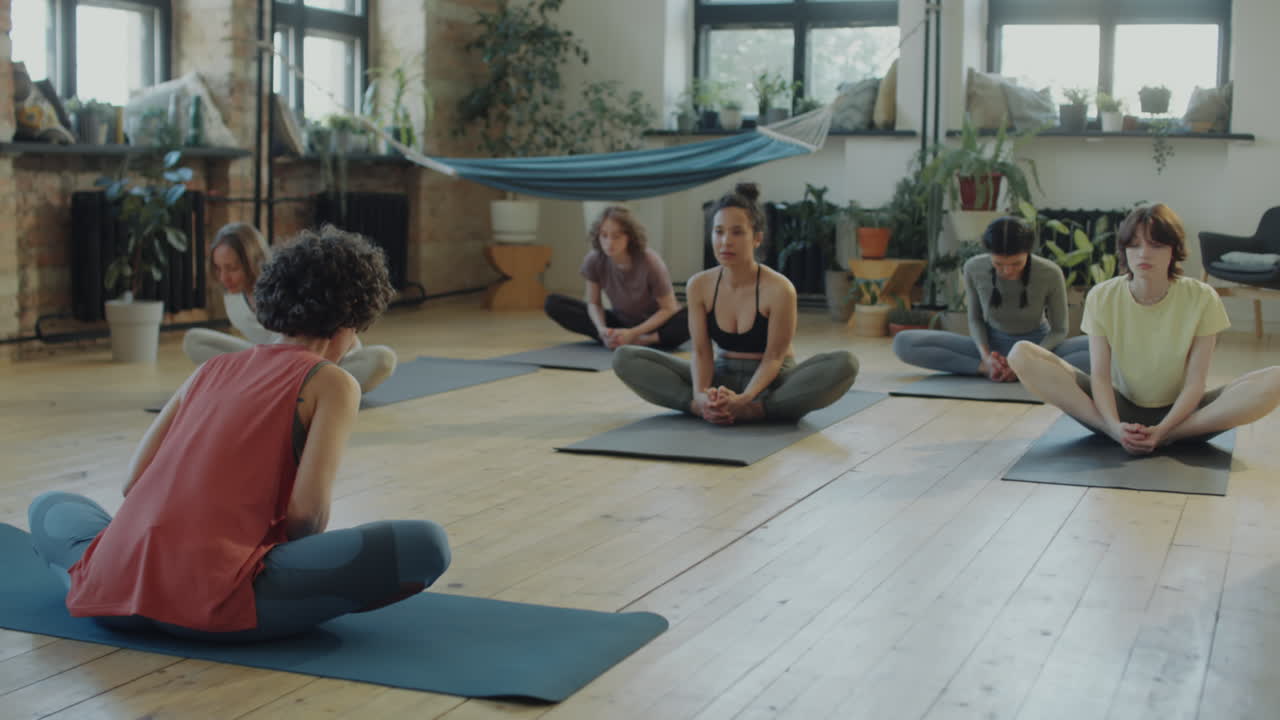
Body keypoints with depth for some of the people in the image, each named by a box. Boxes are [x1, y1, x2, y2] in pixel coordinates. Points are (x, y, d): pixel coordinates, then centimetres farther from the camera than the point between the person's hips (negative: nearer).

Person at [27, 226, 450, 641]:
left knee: (49, 507, 40)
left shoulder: (214, 369, 23)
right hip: (212, 601, -7)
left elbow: (134, 483, 19)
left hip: (112, 591, 7)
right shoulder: (332, 382, 6)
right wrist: (295, 574, 15)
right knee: (427, 545, -6)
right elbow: (307, 510, -5)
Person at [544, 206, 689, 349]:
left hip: (652, 323, -4)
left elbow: (669, 308, -17)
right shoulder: (593, 260, -18)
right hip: (620, 321, 4)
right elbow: (594, 303, -5)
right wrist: (602, 329, -26)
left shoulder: (650, 262, -26)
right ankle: (614, 339, -25)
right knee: (554, 303, -15)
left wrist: (633, 333, -27)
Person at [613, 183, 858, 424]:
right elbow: (701, 352, -7)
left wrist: (744, 399, -35)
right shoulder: (699, 286, -7)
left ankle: (752, 411, -35)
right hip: (722, 377, 3)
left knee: (844, 363, -35)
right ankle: (704, 406, -30)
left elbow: (773, 357, -17)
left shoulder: (778, 289, -19)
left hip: (771, 382, -3)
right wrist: (700, 393, -30)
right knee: (625, 359, -15)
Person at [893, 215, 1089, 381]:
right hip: (992, 344, 2)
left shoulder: (1050, 274, -22)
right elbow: (975, 319, -2)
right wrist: (985, 356, -23)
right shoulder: (974, 269, -19)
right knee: (904, 343, -22)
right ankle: (987, 368, -26)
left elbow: (1059, 331, -9)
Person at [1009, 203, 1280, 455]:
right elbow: (1100, 376, -14)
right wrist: (1116, 427, -32)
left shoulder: (1201, 299, -11)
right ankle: (1116, 432, -31)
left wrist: (1162, 430, -29)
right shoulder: (1102, 297, -9)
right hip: (1120, 408, 1)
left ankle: (1168, 436, -31)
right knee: (1022, 355, -22)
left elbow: (1194, 382, -13)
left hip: (1178, 412, -1)